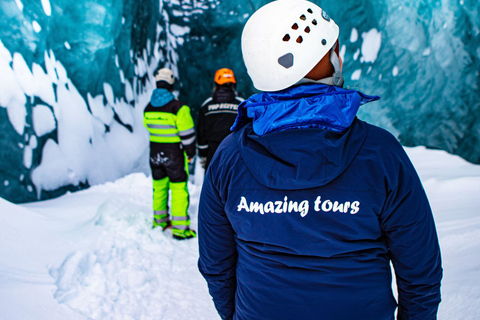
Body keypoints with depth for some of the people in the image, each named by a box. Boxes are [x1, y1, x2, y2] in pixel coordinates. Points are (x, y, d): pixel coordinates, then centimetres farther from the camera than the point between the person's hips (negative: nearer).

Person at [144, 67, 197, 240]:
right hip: (175, 154, -5)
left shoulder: (148, 108, 0)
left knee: (159, 186, 19)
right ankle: (180, 227, 6)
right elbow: (187, 133, -14)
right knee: (179, 189, 3)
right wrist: (191, 153, -1)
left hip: (155, 154, 5)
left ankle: (159, 221, 32)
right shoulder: (178, 107, -17)